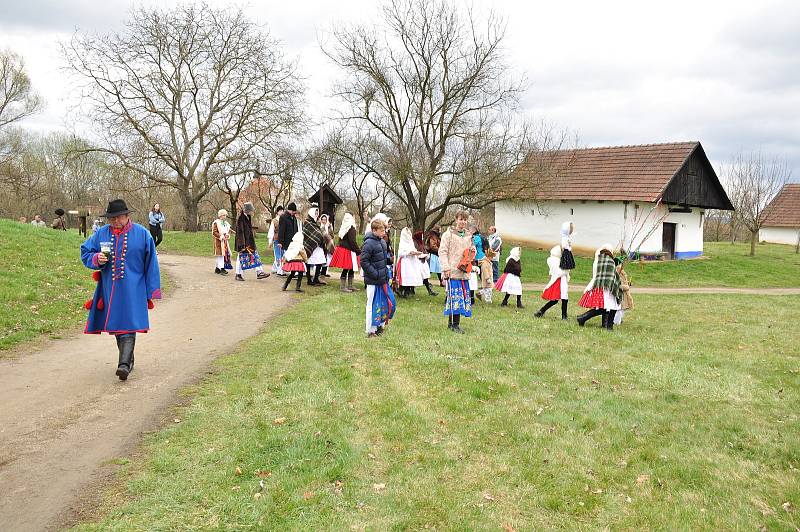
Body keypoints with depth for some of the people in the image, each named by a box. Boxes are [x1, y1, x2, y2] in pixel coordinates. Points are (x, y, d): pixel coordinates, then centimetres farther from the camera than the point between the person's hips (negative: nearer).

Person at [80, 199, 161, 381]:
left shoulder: (142, 234, -2)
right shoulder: (101, 234, 6)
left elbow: (151, 265, 1)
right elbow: (85, 252, 12)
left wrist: (151, 291, 0)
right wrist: (96, 258, -13)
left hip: (132, 290, -4)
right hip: (109, 289, 4)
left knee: (128, 326, -13)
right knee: (116, 326, 11)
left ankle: (124, 364, -19)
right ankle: (128, 360, 25)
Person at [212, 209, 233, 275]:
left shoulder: (226, 223, 15)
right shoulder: (216, 223, -8)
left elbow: (229, 231, 23)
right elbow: (214, 232, -13)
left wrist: (228, 235, 1)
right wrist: (221, 237, -20)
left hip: (225, 241, 8)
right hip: (219, 241, -8)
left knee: (226, 254, 9)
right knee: (221, 254, -11)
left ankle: (217, 268, 20)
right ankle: (222, 269, -12)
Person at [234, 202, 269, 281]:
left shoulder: (248, 218, 11)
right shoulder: (240, 219, -16)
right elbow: (240, 232, -19)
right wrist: (242, 244, -22)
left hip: (250, 241, 9)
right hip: (244, 242, -9)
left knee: (255, 256, 5)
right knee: (241, 257, 1)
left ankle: (259, 273, 4)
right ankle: (238, 275, 10)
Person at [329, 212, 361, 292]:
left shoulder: (342, 227, 11)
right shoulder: (351, 228, -15)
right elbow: (352, 241, -19)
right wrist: (358, 251, -11)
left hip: (342, 249, 9)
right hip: (348, 251, -9)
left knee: (351, 269, 15)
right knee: (346, 270, -1)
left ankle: (350, 286, 21)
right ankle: (342, 287, 4)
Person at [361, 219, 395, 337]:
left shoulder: (382, 241, 10)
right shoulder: (369, 243, -16)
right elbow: (364, 262, -18)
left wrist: (386, 272, 13)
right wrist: (375, 274, -19)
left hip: (383, 279, 8)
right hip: (373, 281, -8)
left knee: (388, 302, 12)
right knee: (373, 305, 0)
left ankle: (380, 325, 28)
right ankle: (370, 331, 11)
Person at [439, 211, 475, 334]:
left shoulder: (468, 236, 16)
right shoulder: (448, 234, -2)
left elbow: (473, 250, 27)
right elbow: (442, 252, -6)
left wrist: (471, 255, 2)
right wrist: (446, 268, -15)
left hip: (464, 271, 6)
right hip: (452, 271, -6)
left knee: (463, 295, 6)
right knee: (454, 295, -9)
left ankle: (451, 322, 15)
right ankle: (454, 324, -5)